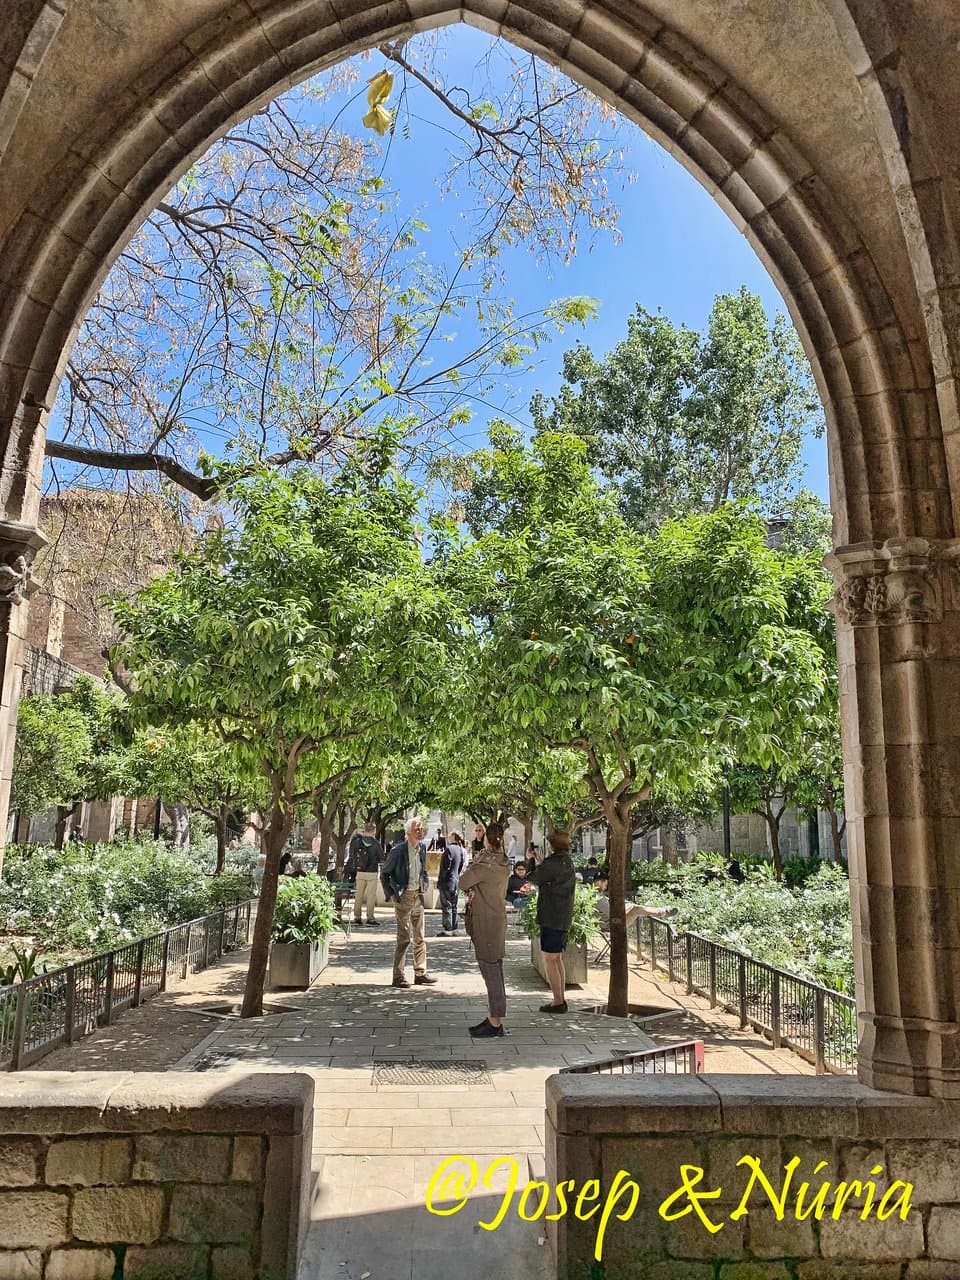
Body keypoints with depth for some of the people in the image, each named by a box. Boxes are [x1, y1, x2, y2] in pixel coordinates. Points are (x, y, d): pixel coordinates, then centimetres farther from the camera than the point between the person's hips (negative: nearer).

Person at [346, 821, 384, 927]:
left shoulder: (357, 841, -2)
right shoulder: (376, 844, -10)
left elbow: (351, 857, 3)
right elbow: (381, 858, 0)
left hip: (360, 872, 3)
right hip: (372, 873, -3)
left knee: (358, 895, 12)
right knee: (371, 896, 3)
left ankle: (357, 917, 17)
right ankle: (370, 919, 4)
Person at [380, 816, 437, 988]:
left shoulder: (422, 848, 4)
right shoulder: (398, 850, -15)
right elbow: (384, 873, -5)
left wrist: (425, 885, 8)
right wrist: (391, 895, -9)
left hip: (418, 896, 6)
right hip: (403, 897, -6)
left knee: (419, 937, 11)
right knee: (404, 938, -3)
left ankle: (420, 973, 19)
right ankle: (398, 976, 6)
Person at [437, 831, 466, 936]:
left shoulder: (449, 849, -17)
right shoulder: (461, 850, 7)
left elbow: (445, 867, -17)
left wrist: (440, 881, -11)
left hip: (447, 882, -8)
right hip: (456, 882, 8)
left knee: (447, 906, -1)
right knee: (454, 906, 14)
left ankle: (447, 929, 1)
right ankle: (454, 929, 19)